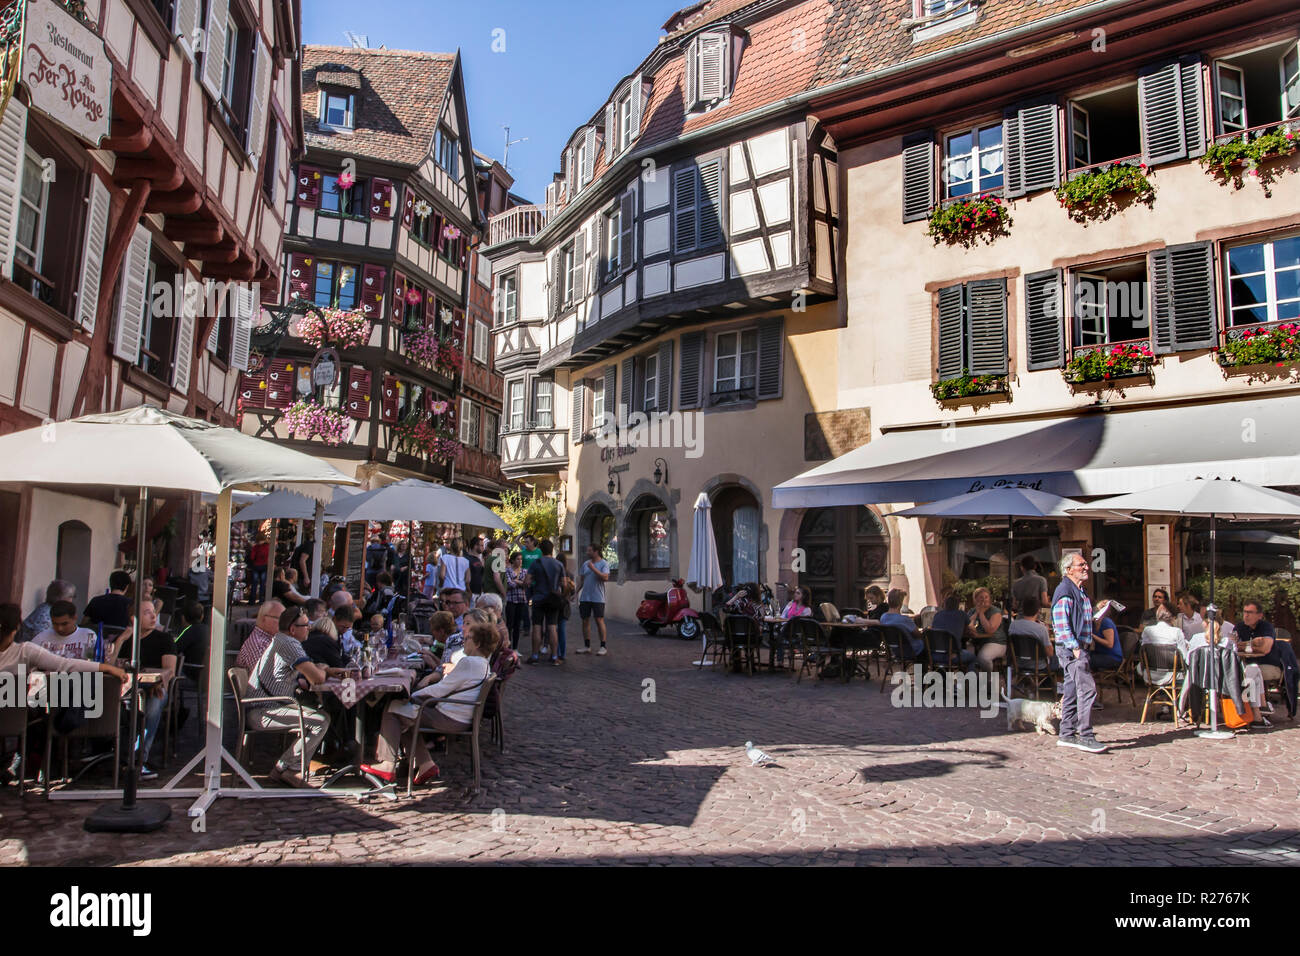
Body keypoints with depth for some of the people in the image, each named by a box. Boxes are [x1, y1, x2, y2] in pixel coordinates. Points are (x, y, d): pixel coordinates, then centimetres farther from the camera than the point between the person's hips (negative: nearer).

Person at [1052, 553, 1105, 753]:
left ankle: (1067, 735, 16)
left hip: (1080, 648, 10)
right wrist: (1074, 648, -23)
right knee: (1087, 689, -14)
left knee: (1072, 691, 11)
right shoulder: (1065, 591, -12)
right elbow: (1061, 624, -19)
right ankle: (1086, 737, -11)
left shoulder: (1081, 592, 19)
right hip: (1071, 649, -10)